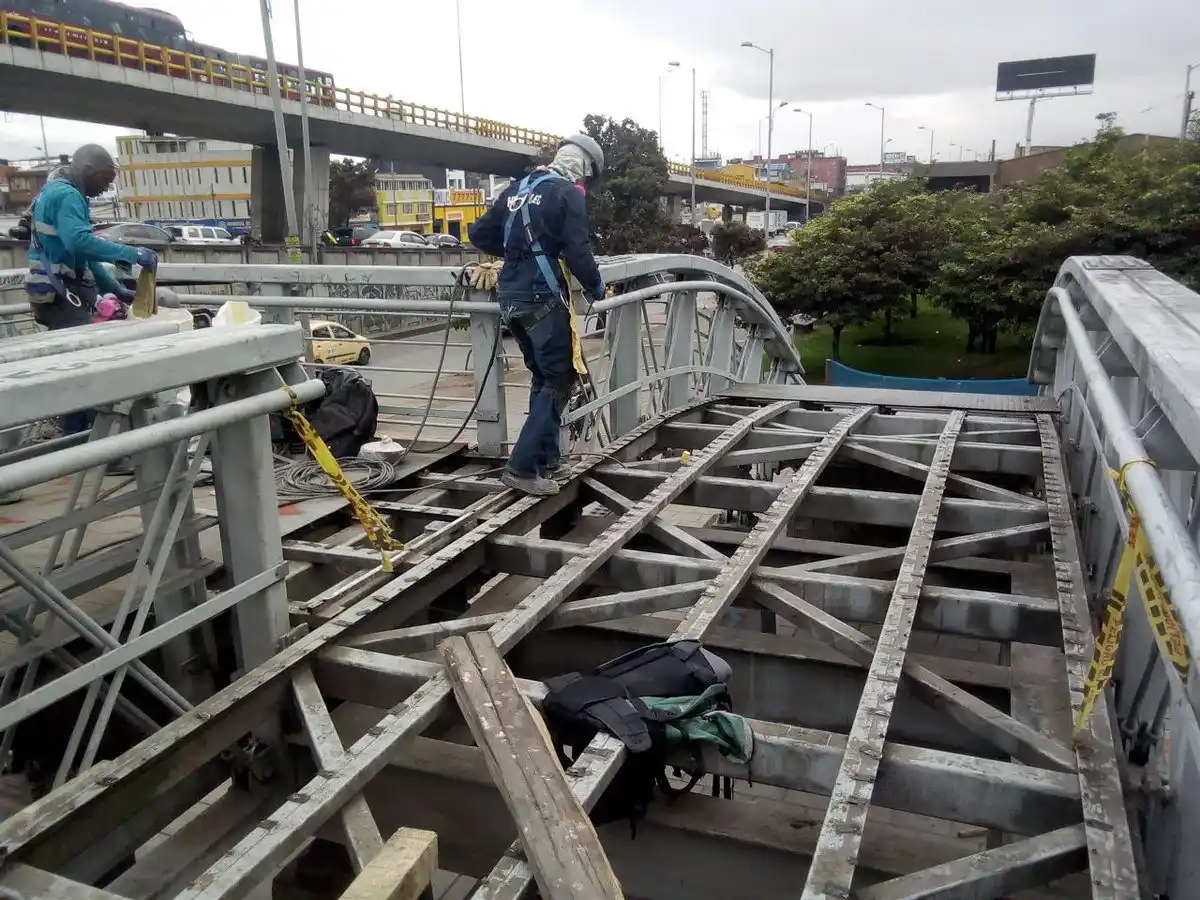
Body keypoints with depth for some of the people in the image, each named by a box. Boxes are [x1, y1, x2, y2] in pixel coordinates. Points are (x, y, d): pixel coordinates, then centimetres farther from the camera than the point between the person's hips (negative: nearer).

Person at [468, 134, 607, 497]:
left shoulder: (517, 189, 17)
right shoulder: (569, 193, -5)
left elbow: (479, 234, 19)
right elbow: (576, 250, -13)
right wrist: (595, 286, 3)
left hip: (510, 298, 8)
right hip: (542, 299, -8)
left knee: (542, 378, 17)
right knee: (558, 381, -1)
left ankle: (546, 461, 22)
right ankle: (522, 468, -6)